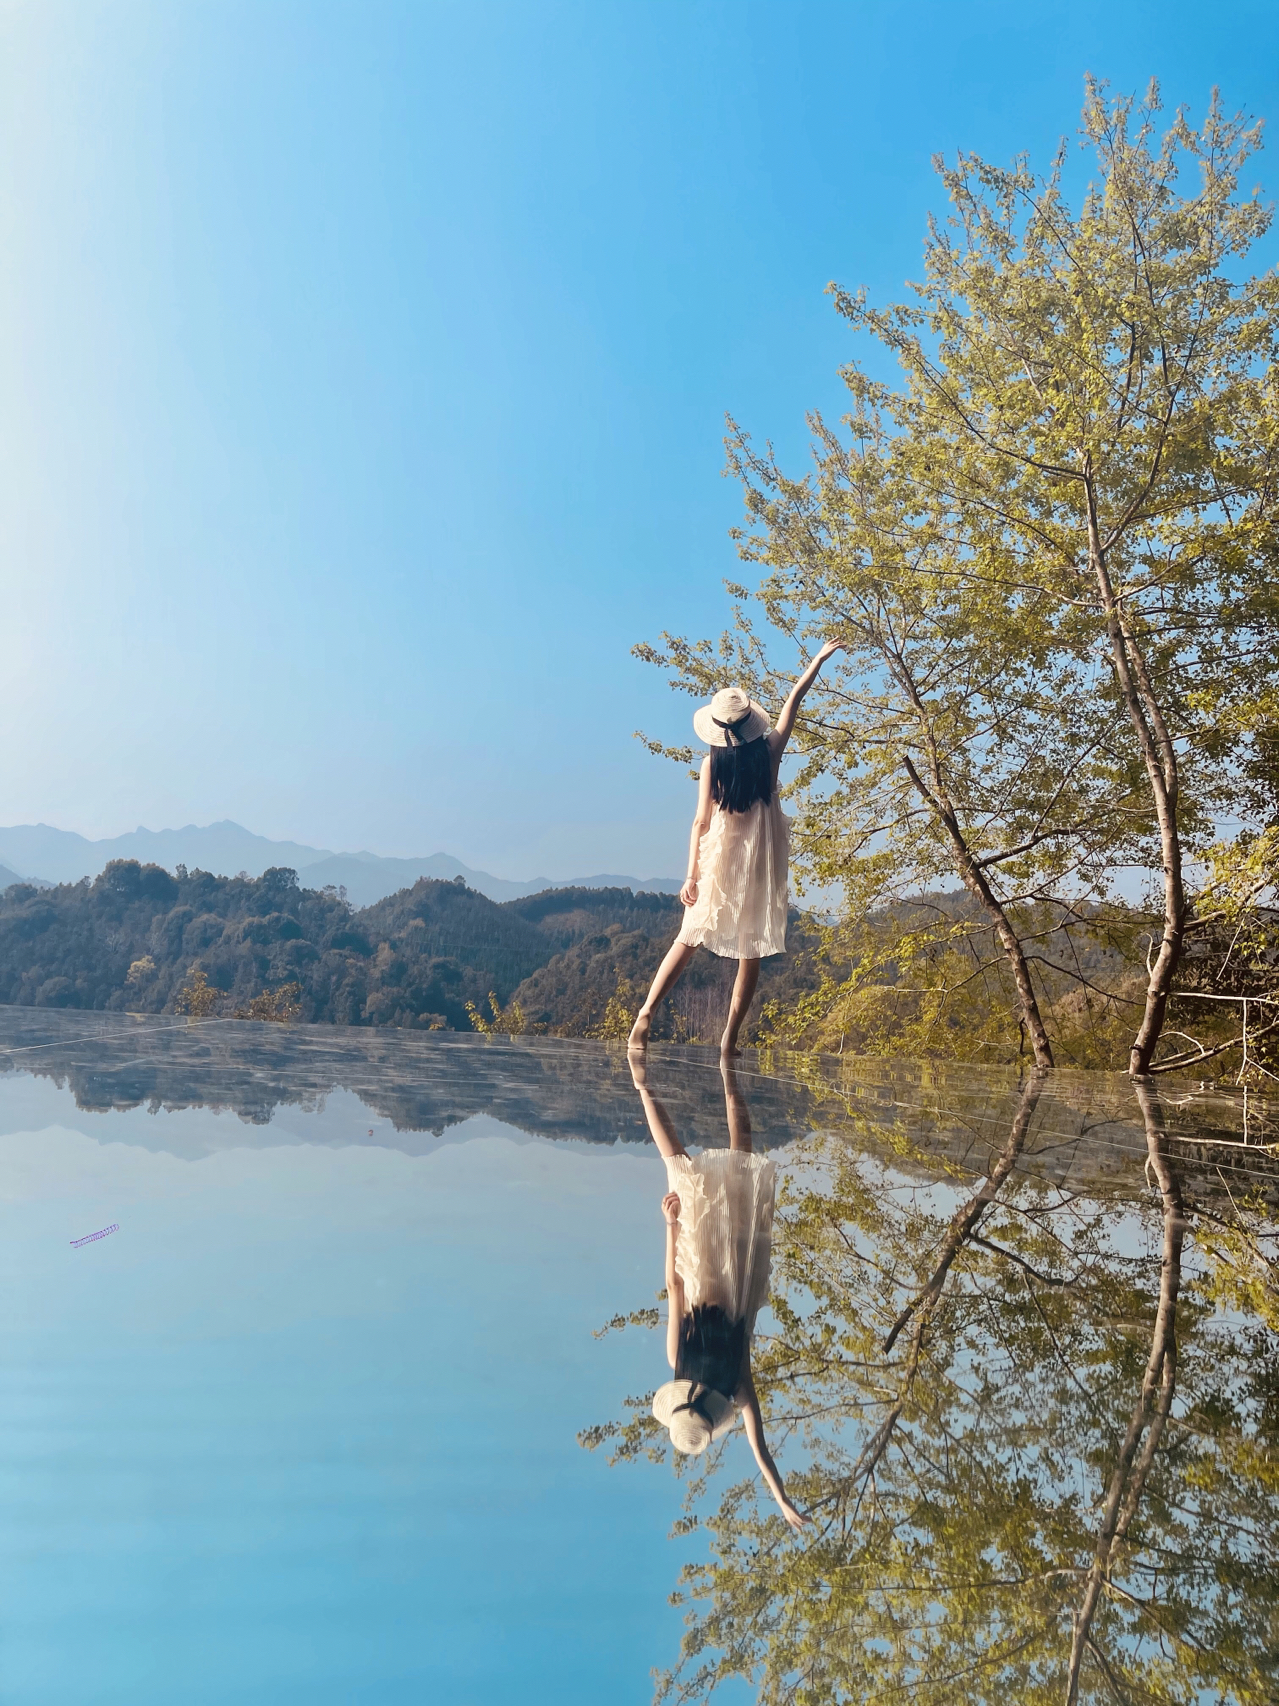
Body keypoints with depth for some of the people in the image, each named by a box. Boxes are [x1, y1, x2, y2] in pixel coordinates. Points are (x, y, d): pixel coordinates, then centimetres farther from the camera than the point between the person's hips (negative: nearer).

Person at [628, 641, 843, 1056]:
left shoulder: (713, 762, -7)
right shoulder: (769, 752, -5)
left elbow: (701, 821, -8)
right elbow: (793, 701, 7)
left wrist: (692, 875, -5)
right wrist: (819, 660, 18)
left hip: (721, 861, 0)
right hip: (761, 864, 0)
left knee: (689, 939, 10)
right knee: (751, 952, 6)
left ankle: (646, 1015, 3)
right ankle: (729, 1037, 7)